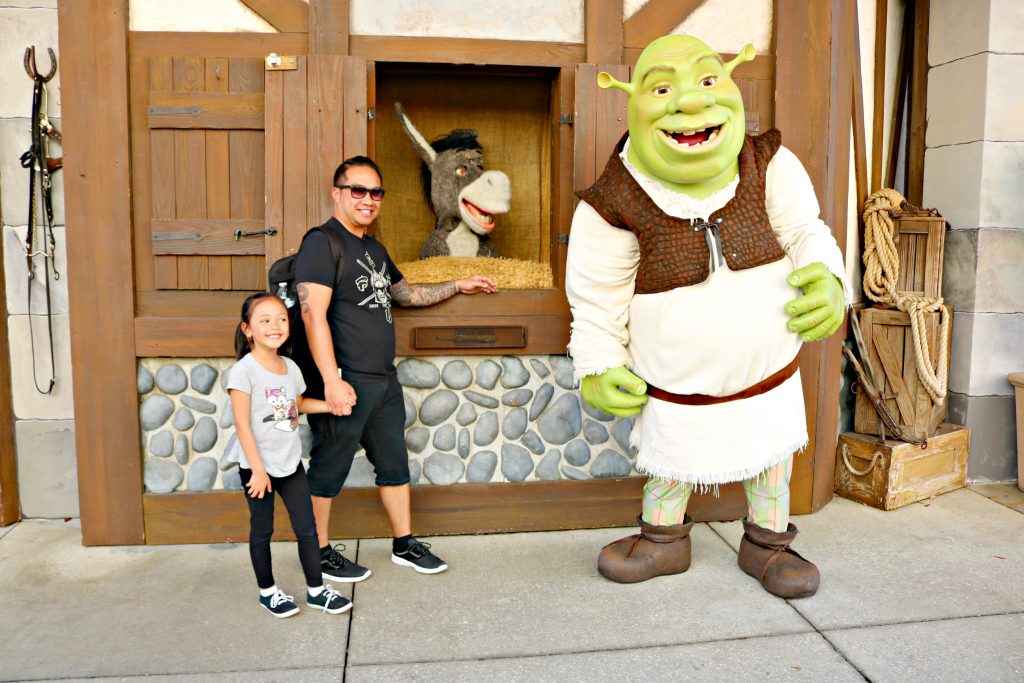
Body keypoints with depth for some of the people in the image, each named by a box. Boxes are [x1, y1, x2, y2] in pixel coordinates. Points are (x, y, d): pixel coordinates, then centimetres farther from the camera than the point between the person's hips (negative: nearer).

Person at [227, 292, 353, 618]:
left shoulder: (291, 367, 3)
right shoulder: (243, 371, -15)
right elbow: (242, 425, -16)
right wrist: (257, 470, -18)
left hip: (291, 463, 5)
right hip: (258, 467, -5)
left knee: (307, 528, 9)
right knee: (262, 530, 11)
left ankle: (316, 589, 21)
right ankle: (267, 590, 28)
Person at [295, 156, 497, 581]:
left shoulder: (374, 249, 17)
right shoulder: (322, 243, -11)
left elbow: (406, 293, 31)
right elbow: (313, 314, -20)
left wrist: (458, 286, 27)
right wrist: (332, 380, -26)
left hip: (384, 380, 9)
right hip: (345, 382, -9)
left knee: (394, 463, 15)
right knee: (329, 468, 5)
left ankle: (404, 545, 28)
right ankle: (320, 553, 21)